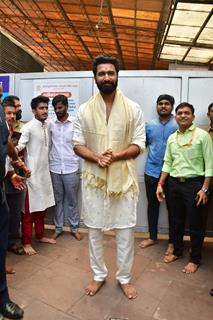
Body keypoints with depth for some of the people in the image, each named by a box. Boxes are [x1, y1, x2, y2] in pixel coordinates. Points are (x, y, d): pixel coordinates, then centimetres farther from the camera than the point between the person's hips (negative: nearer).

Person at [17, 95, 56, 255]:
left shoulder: (47, 126, 9)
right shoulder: (29, 127, -13)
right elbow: (20, 145, -25)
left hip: (44, 172, 7)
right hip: (32, 174, -7)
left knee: (42, 206, 17)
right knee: (29, 209, 3)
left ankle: (40, 235, 32)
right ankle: (26, 242, 17)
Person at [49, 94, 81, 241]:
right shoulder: (51, 124, 3)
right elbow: (49, 145, 10)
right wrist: (48, 162, 9)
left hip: (71, 168, -2)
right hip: (54, 168, 3)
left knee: (72, 200, 10)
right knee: (57, 199, 14)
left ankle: (74, 228, 26)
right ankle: (58, 227, 29)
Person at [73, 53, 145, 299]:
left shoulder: (133, 108, 0)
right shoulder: (84, 110, 3)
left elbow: (138, 144, -1)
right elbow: (77, 145, 2)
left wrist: (116, 155, -19)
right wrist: (96, 157, -17)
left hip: (123, 178, -1)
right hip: (93, 178, 1)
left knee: (125, 230, 9)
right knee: (94, 229, 12)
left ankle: (124, 278, 33)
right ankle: (99, 275, 35)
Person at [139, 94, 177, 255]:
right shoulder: (150, 125, 7)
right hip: (151, 172, 4)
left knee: (172, 208, 8)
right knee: (152, 205, 14)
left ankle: (172, 242, 26)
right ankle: (152, 237, 32)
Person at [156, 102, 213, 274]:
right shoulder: (171, 138, 9)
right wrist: (160, 184, 5)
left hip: (194, 183, -4)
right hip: (174, 183, 5)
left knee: (195, 223, 7)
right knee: (177, 221, 16)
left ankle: (195, 259, 24)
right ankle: (177, 251, 35)